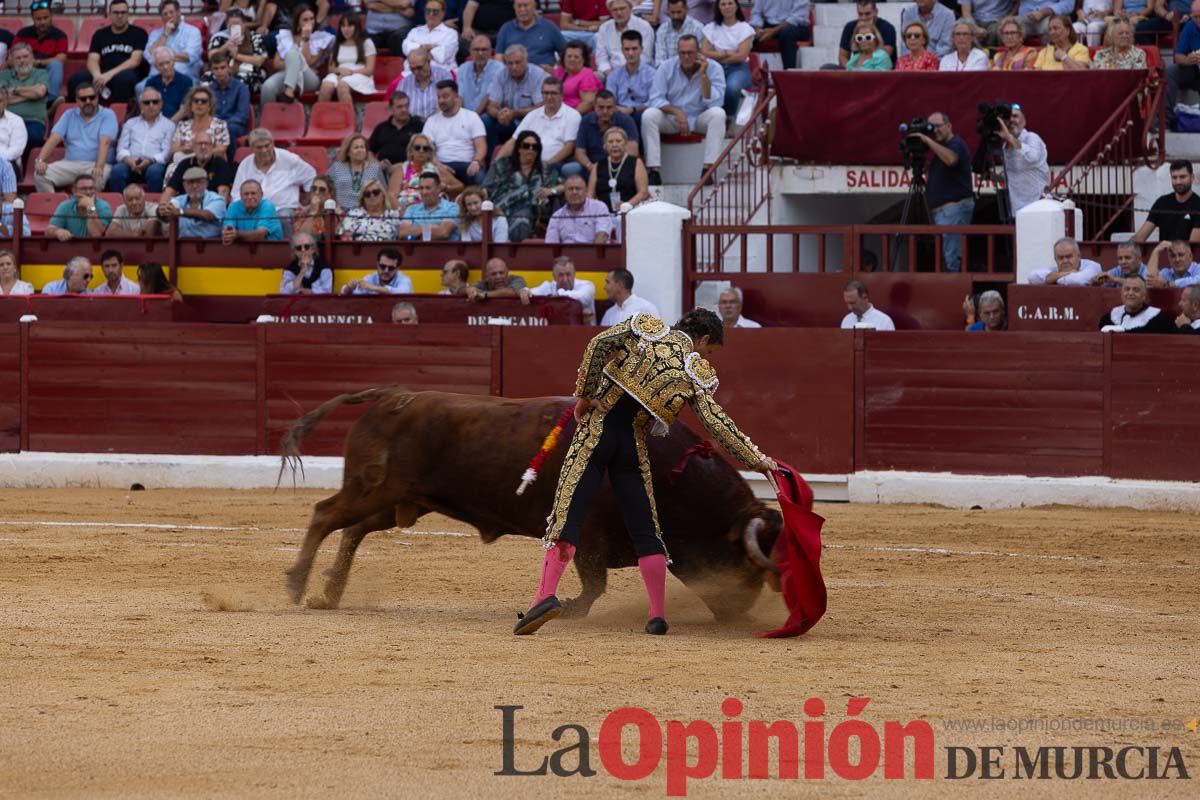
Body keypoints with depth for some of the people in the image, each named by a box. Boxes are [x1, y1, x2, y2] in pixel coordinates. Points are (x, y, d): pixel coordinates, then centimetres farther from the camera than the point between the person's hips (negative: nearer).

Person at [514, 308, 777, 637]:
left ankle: (546, 594, -27)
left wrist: (585, 394, 0)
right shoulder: (696, 372, 5)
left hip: (596, 432, 0)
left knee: (567, 516, -8)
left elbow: (600, 343, -5)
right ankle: (657, 615, 10)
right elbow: (717, 424, -1)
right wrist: (758, 460, 5)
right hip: (632, 444, 0)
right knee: (644, 528, 12)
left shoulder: (645, 327, 9)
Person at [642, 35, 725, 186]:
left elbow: (714, 103, -18)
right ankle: (653, 171, -30)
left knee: (718, 114, -32)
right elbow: (656, 99, -10)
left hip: (701, 119, -1)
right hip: (672, 118, 1)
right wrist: (676, 111, -27)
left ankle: (707, 169, -34)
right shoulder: (666, 68, -5)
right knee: (648, 115, -28)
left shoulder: (713, 68, -9)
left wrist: (703, 76, -25)